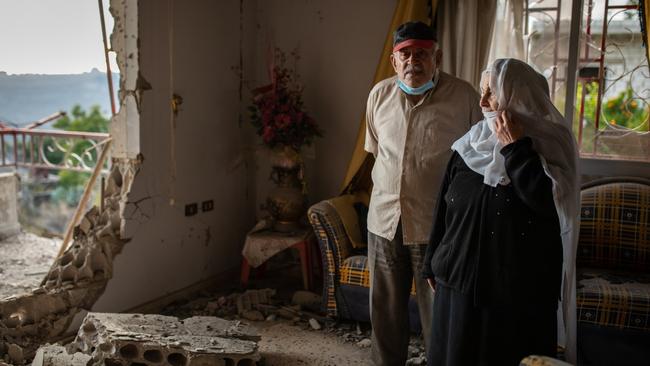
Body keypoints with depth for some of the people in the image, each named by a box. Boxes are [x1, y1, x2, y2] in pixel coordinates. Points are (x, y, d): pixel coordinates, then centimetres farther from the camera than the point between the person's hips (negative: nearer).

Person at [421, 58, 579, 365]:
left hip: (520, 287, -3)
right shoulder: (469, 145, 3)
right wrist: (433, 264, 10)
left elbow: (549, 203, -24)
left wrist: (514, 148, -18)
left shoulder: (548, 145, -7)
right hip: (461, 277, 4)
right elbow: (443, 209, 7)